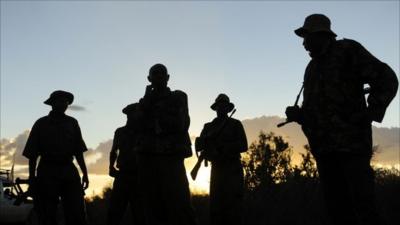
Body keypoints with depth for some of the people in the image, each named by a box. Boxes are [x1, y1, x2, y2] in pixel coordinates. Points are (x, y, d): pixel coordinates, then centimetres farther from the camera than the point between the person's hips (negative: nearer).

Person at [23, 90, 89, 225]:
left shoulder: (72, 123, 13)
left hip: (69, 171, 2)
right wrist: (32, 178, -3)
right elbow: (32, 154, 4)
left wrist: (85, 173, 4)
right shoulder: (41, 124, 7)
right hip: (47, 172, -1)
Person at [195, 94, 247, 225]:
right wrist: (207, 140, -13)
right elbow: (199, 146, 8)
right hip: (216, 169, 3)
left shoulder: (235, 124, 6)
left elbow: (243, 146, -4)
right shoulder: (208, 127, 14)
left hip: (233, 169, -3)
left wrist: (221, 147, -12)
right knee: (215, 204, 1)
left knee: (233, 204, -8)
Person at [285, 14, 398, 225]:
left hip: (350, 142, -6)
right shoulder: (312, 68, 21)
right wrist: (297, 114, 3)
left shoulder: (347, 50, 4)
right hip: (323, 148, 6)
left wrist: (370, 114, -12)